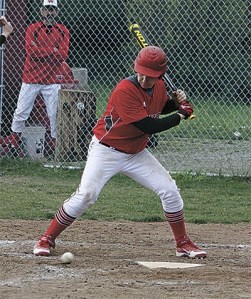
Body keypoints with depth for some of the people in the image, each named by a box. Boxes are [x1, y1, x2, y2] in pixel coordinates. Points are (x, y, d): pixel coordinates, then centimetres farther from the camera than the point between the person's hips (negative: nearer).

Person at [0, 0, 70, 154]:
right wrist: (53, 50, -14)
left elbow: (63, 55, -11)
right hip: (31, 78, 0)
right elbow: (31, 51, -14)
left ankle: (56, 140, 14)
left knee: (55, 114, 1)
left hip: (52, 80, 0)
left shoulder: (63, 31, 2)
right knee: (21, 112, 4)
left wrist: (41, 51, -13)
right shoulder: (33, 29, 1)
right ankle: (14, 138, 19)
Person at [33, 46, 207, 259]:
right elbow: (148, 126, -29)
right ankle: (47, 239, -4)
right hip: (106, 151, -7)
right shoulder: (125, 90, -27)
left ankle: (183, 244, 14)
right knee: (85, 195, -17)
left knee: (170, 191, -1)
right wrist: (181, 115, -19)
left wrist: (176, 101, -1)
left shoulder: (159, 87, -3)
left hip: (136, 153, 7)